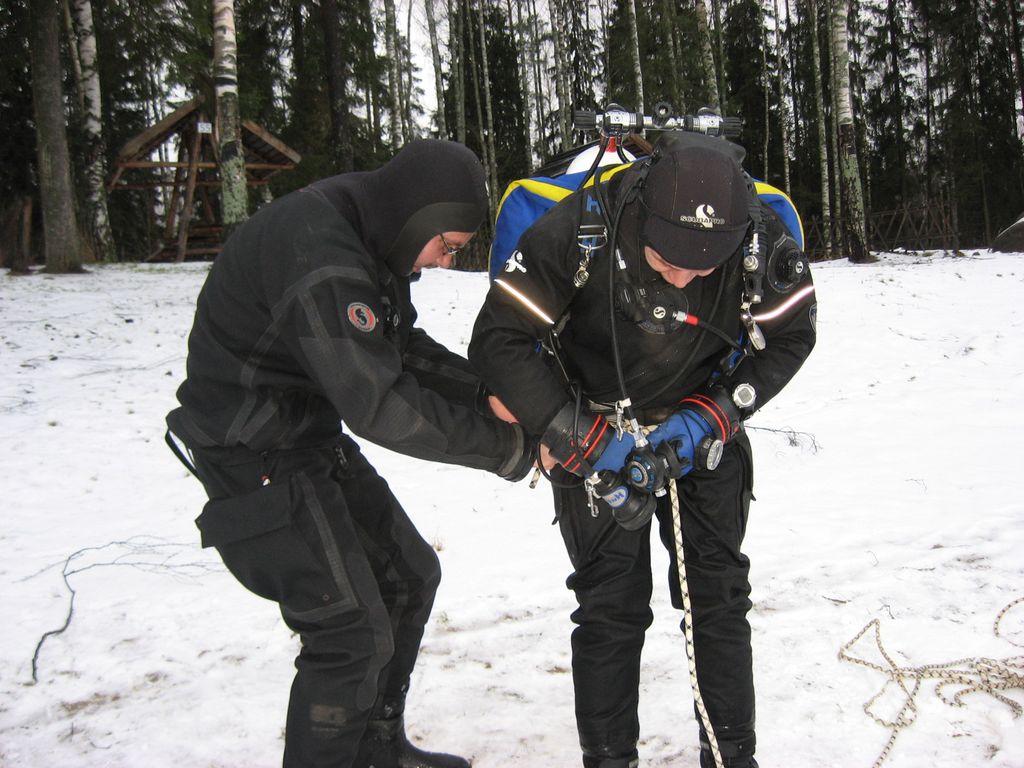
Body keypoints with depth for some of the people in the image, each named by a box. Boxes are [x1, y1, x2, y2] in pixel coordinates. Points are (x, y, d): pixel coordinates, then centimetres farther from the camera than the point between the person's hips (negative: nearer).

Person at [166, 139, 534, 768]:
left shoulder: (365, 237, 3)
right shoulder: (318, 255, -29)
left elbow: (406, 349, 10)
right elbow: (379, 404, -31)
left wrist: (493, 394, -4)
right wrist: (502, 448, -21)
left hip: (314, 437, 10)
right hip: (258, 457, -10)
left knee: (410, 575, 16)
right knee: (353, 633, -10)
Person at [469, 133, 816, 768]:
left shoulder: (763, 242, -24)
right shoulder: (579, 231, -30)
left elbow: (790, 338, -7)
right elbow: (499, 339, -24)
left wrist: (711, 417, -19)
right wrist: (582, 438, -27)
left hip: (704, 434, 2)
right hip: (598, 436, -2)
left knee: (719, 595, 6)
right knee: (610, 606, -1)